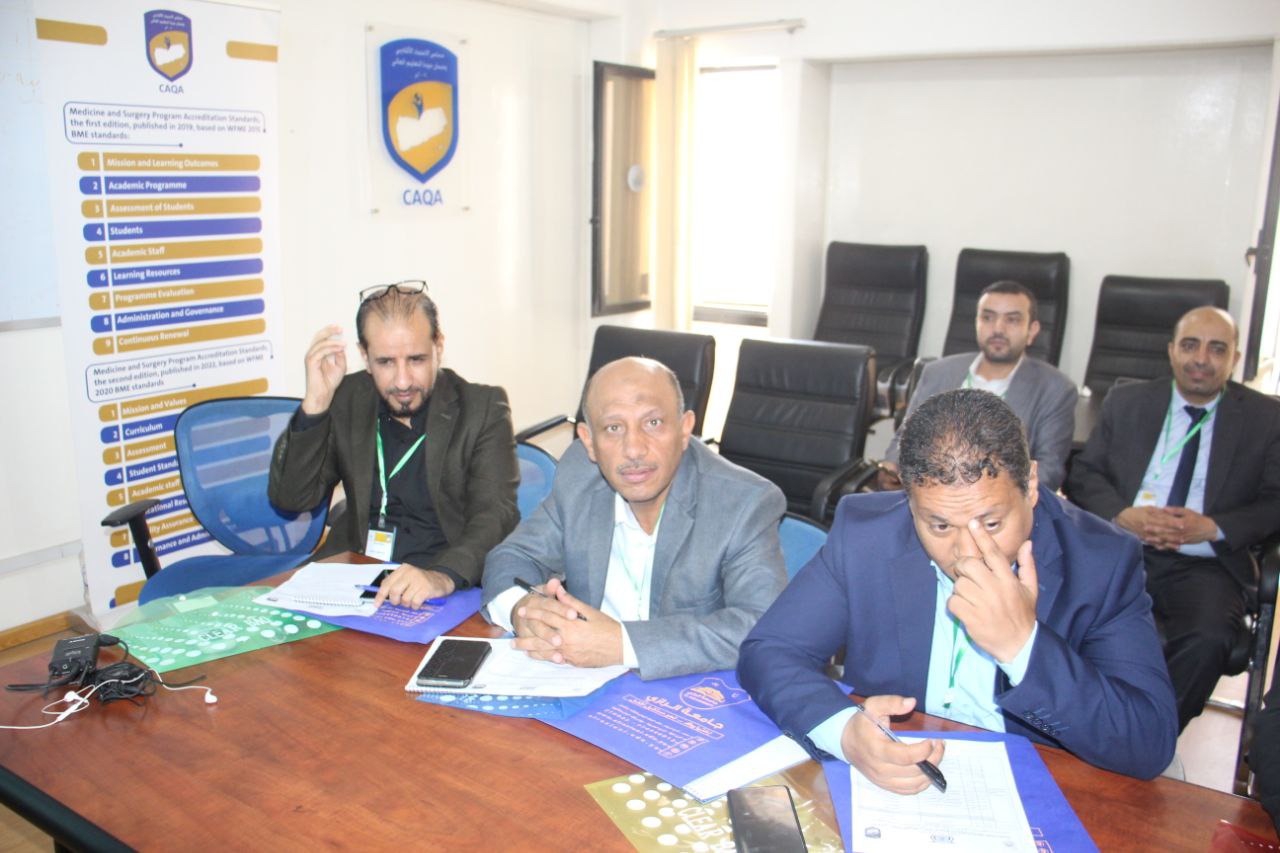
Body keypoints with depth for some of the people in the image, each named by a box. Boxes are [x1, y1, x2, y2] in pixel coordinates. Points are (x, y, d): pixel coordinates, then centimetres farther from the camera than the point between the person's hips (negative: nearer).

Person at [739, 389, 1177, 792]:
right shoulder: (863, 532, -10)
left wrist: (1023, 646, -29)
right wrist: (844, 730, -29)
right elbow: (767, 652, -9)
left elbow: (1152, 746, -14)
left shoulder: (1105, 562, -12)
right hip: (881, 788, 1)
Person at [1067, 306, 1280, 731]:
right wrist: (1122, 515, -11)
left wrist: (1214, 528, -12)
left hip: (1205, 565, -1)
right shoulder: (1125, 401, 13)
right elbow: (1083, 474, 9)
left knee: (1208, 638, -32)